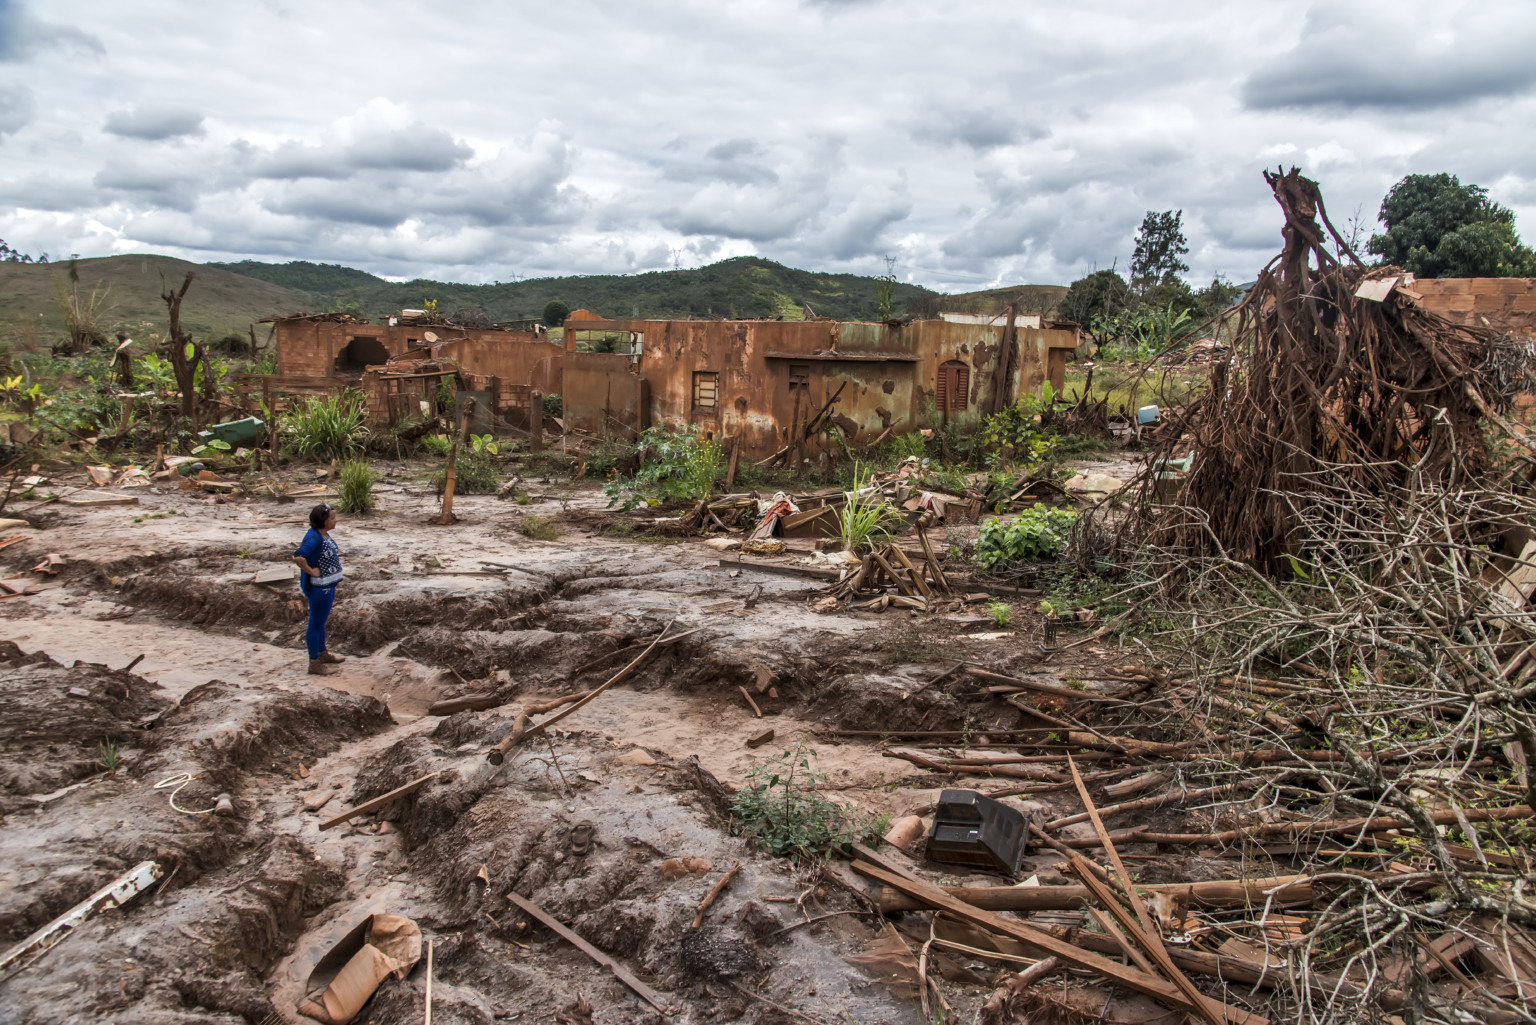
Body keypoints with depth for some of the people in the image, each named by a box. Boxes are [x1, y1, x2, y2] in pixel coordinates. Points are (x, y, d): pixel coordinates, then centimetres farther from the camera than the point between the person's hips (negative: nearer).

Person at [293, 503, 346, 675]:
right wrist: (311, 571, -24)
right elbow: (297, 557, -37)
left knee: (320, 622, 24)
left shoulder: (324, 534, 4)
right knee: (316, 624, 5)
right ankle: (314, 663, 17)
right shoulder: (314, 538, -25)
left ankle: (323, 654, 40)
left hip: (327, 586, 10)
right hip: (319, 588, -9)